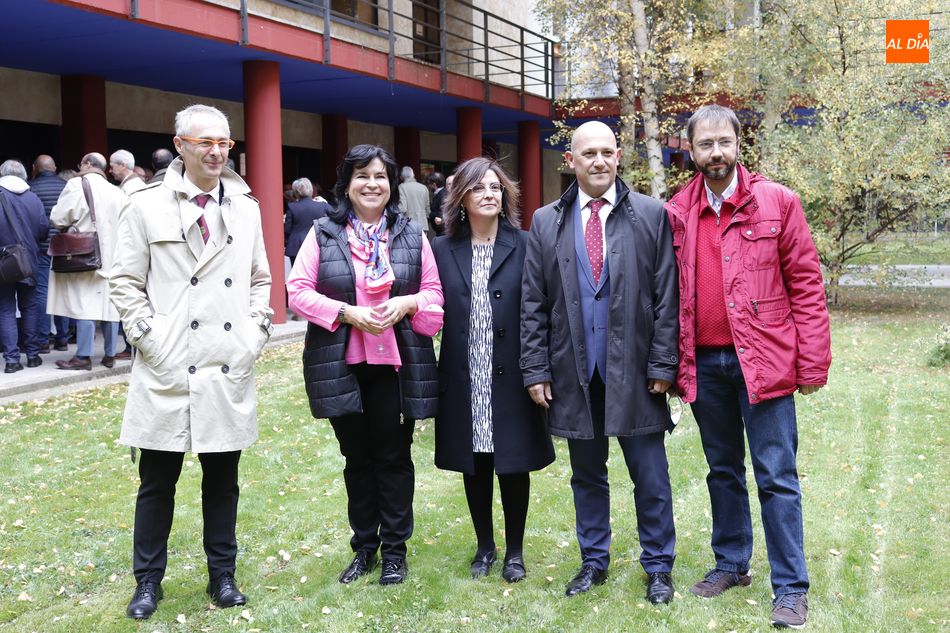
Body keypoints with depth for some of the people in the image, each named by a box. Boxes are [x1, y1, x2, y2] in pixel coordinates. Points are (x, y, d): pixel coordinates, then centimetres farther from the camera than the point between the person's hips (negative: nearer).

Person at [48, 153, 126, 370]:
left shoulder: (77, 185, -8)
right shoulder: (117, 192, 7)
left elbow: (58, 219, -9)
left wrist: (74, 223, 9)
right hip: (111, 257, 5)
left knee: (85, 305, -3)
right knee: (109, 304, 9)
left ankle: (83, 356, -2)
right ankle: (110, 354, 13)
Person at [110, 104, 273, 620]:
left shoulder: (245, 208, 9)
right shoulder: (147, 206, -1)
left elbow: (261, 279, 16)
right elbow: (125, 282, 1)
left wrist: (256, 331, 4)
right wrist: (149, 335, -8)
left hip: (230, 370, 3)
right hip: (167, 370, -2)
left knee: (222, 479, 12)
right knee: (157, 482, 7)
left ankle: (222, 575, 26)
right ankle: (148, 581, 23)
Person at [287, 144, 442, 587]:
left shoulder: (412, 235, 6)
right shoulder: (323, 234, 1)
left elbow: (434, 292, 7)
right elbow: (298, 290, -3)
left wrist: (406, 304, -14)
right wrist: (347, 312, -16)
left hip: (397, 364, 0)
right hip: (342, 364, 0)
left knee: (394, 458, 6)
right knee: (357, 459, 12)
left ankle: (394, 550, 20)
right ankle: (363, 548, 27)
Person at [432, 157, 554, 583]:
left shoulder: (524, 246, -3)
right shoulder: (443, 250, 3)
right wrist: (431, 377, -2)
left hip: (510, 380, -2)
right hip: (464, 382, 2)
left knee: (514, 465, 8)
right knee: (474, 467, 13)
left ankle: (515, 551, 25)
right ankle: (484, 545, 31)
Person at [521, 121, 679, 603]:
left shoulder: (651, 215, 0)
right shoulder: (546, 222, 5)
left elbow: (667, 298, -2)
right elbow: (533, 304, 5)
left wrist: (662, 365, -6)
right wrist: (535, 370, 0)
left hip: (634, 371, -2)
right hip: (574, 372, 2)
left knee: (650, 476, 5)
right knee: (586, 474, 14)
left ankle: (658, 567, 22)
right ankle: (593, 561, 29)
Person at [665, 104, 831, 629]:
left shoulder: (777, 202, -3)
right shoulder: (675, 214, 4)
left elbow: (806, 284, -4)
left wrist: (813, 363, -8)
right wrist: (670, 364, 5)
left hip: (764, 360, -3)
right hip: (704, 365, 4)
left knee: (776, 478, 1)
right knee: (723, 471, 17)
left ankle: (790, 588, 11)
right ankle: (731, 564, 32)